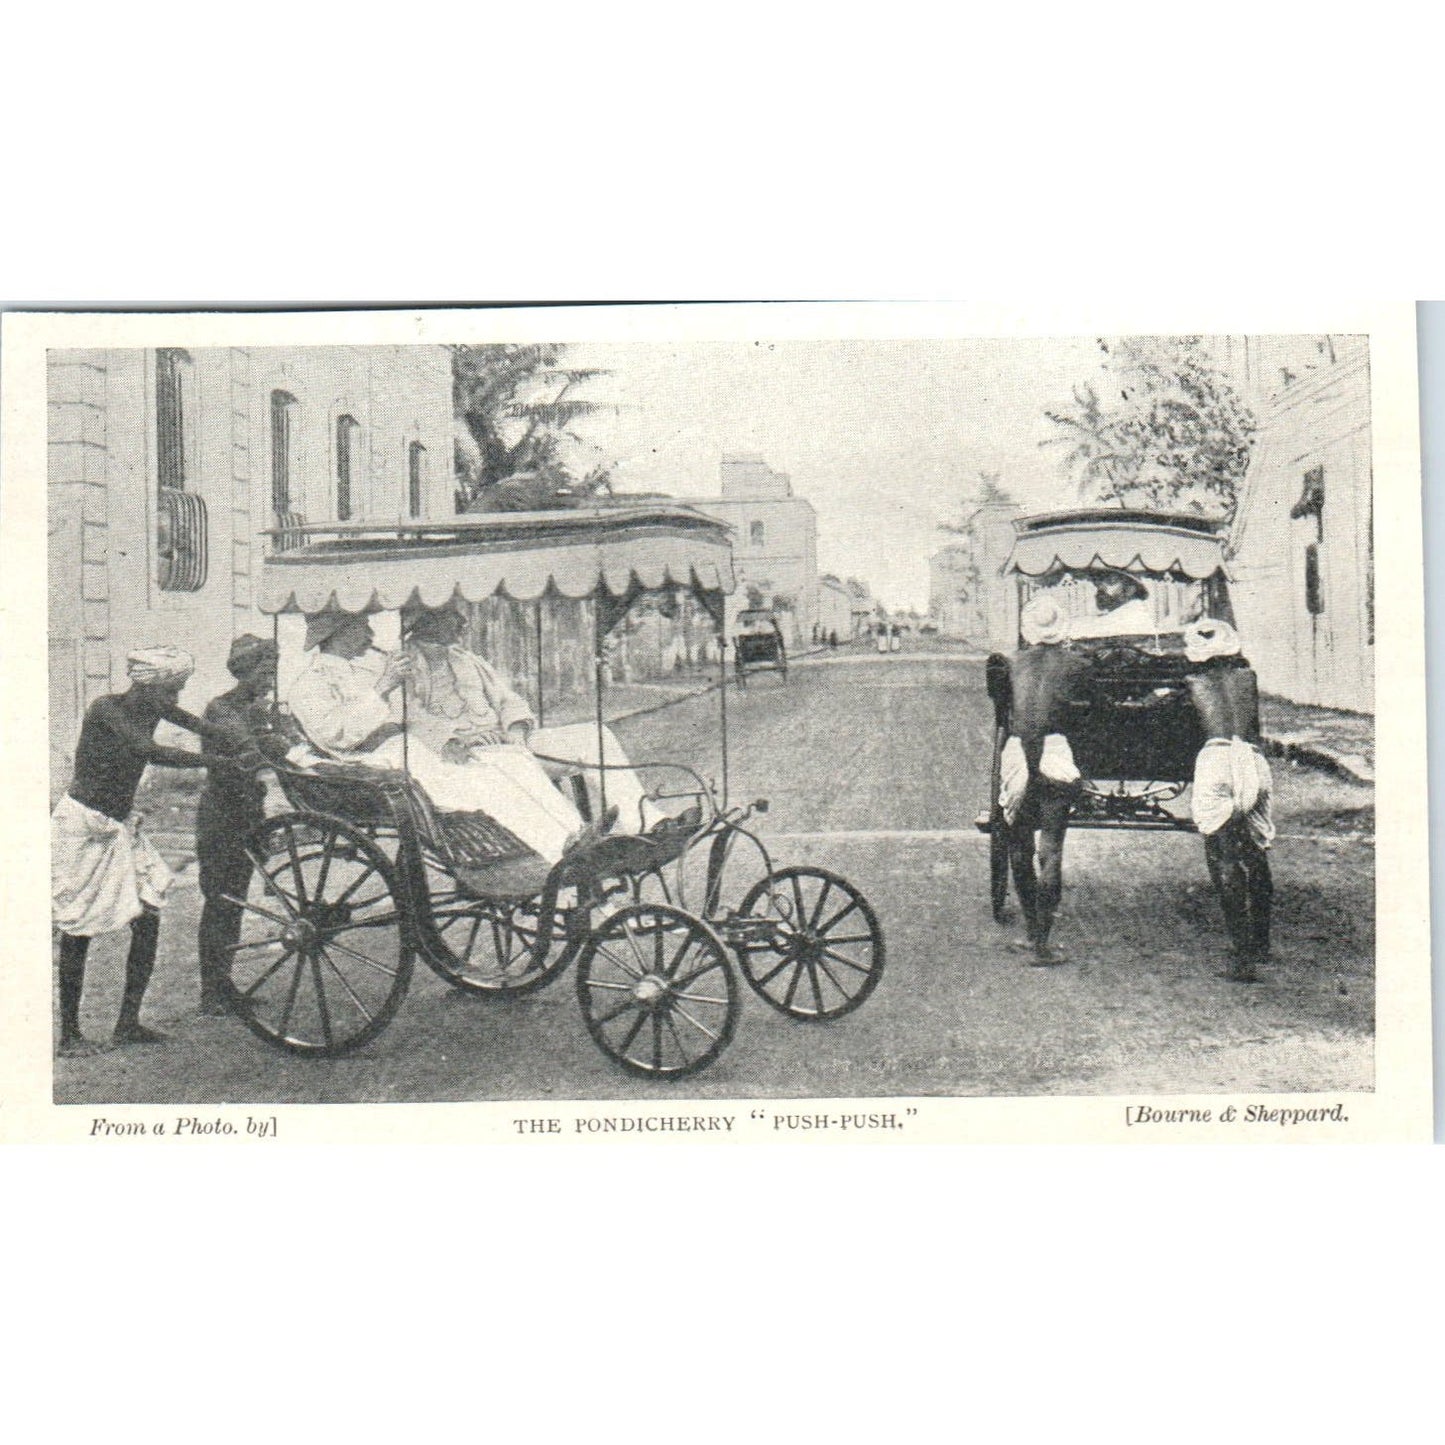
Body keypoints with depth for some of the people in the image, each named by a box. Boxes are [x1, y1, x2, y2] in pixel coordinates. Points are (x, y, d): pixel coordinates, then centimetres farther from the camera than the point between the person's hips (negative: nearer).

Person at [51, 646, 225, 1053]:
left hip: (121, 827, 8)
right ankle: (70, 1034, 9)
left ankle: (128, 1022, 10)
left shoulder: (151, 710, 3)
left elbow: (209, 730, 0)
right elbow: (150, 752, -31)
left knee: (148, 920, 1)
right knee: (77, 932, -1)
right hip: (82, 828, -7)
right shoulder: (105, 710, -19)